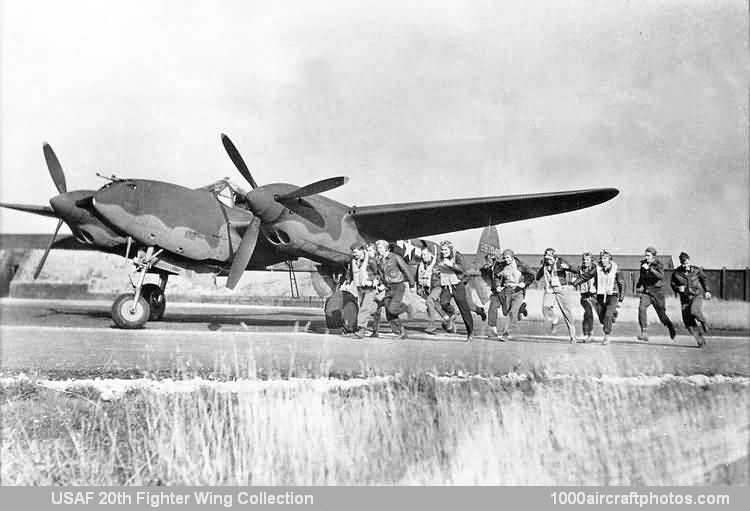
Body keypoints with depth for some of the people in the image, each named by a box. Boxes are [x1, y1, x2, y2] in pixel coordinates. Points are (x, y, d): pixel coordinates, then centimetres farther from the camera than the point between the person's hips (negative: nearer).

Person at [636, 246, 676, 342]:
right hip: (646, 292, 3)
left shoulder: (658, 264, -9)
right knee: (641, 308, -24)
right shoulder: (643, 263, 7)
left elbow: (661, 276, -28)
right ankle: (644, 333, -27)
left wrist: (649, 268, -33)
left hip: (657, 292, -3)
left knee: (662, 315, 6)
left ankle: (671, 328, 40)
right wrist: (638, 285, 17)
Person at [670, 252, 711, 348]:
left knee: (694, 311, -32)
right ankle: (700, 341, 8)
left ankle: (703, 322, 2)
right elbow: (673, 284, 8)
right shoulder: (676, 273, -7)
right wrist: (678, 288, -14)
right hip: (685, 299, 2)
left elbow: (703, 279, 13)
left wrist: (706, 291, 15)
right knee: (688, 322, -6)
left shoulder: (696, 270, -6)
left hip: (697, 295, -2)